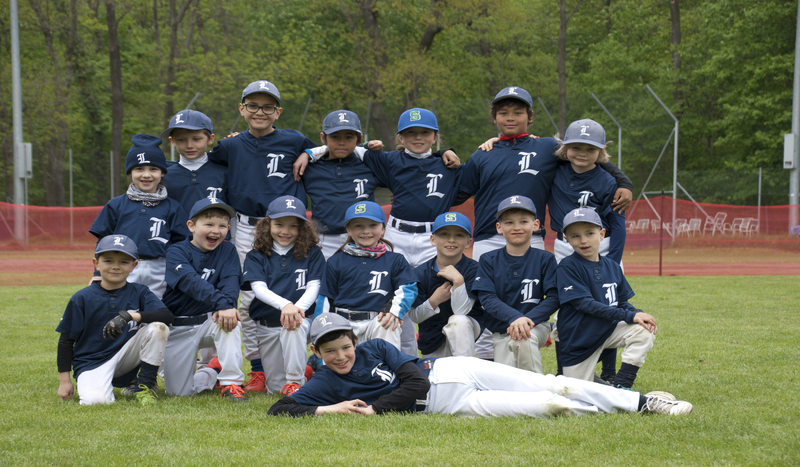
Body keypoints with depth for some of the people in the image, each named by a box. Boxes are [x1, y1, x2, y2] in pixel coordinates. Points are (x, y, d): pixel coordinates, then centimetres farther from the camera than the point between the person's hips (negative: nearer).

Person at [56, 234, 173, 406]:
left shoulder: (139, 293, 0)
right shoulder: (82, 298, -3)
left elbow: (166, 315, -18)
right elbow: (66, 340, 2)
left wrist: (130, 316, -31)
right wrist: (64, 381, -3)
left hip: (127, 358, 2)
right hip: (92, 363, -2)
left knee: (158, 328, -21)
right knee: (96, 399, -33)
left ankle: (144, 385, -6)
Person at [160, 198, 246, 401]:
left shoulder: (227, 251, 3)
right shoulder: (177, 252, -9)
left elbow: (230, 281, -14)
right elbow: (191, 281, -27)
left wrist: (227, 306, -38)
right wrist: (220, 303, -44)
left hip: (209, 321, 2)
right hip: (178, 329, -1)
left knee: (230, 321, -34)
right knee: (178, 391, -4)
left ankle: (231, 382, -24)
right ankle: (213, 371, 26)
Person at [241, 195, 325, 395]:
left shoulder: (312, 254, 4)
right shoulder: (256, 257, 4)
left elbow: (314, 287, -5)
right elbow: (259, 288, -11)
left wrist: (298, 307, -28)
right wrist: (285, 305, -31)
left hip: (301, 318, -2)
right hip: (266, 325, 2)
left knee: (295, 327, -40)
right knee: (275, 387, 3)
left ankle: (295, 381, -27)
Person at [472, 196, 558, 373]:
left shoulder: (545, 259, 2)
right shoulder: (488, 260, 3)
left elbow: (553, 298, -5)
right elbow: (487, 298, -8)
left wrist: (526, 319, -22)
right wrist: (514, 317, -26)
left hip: (536, 325, -1)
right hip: (502, 329, 1)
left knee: (523, 340, -36)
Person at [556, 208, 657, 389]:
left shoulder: (612, 266, 5)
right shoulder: (568, 267, -15)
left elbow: (622, 302, 11)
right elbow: (585, 304, -22)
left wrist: (639, 314, -14)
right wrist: (630, 316, -26)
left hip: (608, 330, 5)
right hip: (578, 339, -5)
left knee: (644, 331, -19)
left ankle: (621, 387, -16)